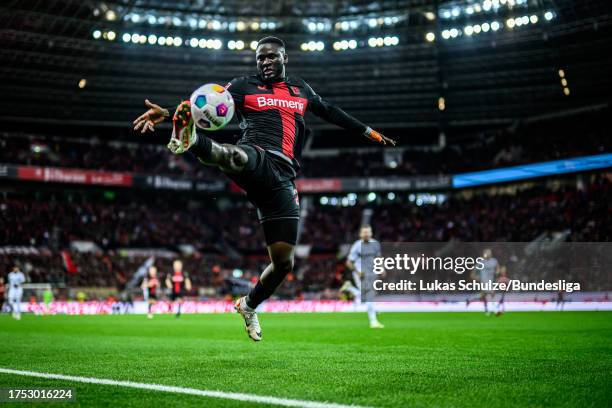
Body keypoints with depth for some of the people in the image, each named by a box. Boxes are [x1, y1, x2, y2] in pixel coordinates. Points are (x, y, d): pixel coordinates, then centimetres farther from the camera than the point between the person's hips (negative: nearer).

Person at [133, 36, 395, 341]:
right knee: (238, 157, -45)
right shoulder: (245, 86, 12)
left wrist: (371, 133, 46)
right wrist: (170, 112, -21)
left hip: (282, 178, 4)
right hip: (257, 159, -4)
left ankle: (249, 305, 27)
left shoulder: (301, 89, 25)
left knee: (284, 262, 1)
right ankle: (192, 141, -76)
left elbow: (330, 112, 38)